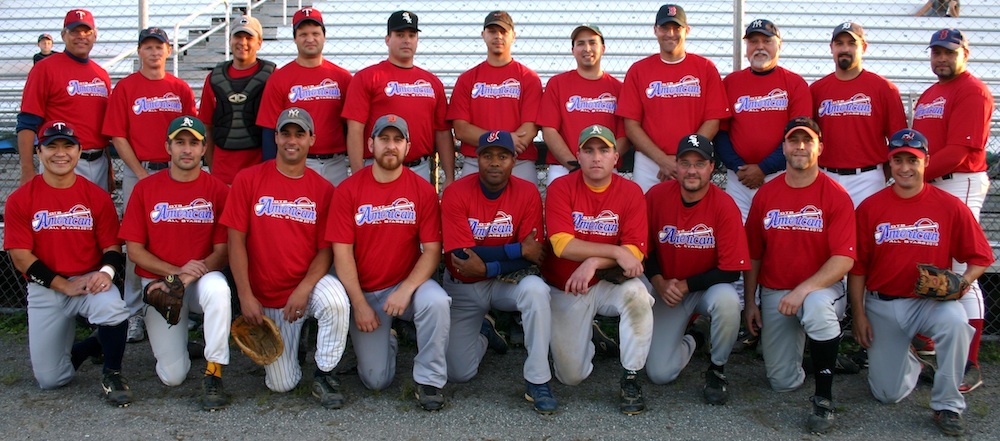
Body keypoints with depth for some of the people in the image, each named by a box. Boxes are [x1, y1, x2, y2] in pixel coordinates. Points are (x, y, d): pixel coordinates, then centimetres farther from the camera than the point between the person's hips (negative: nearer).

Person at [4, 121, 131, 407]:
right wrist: (64, 285, -16)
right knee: (49, 379, -5)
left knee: (112, 307, -37)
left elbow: (112, 246, 0)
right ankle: (92, 345, 28)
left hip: (91, 281, 0)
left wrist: (107, 271, -23)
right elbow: (21, 257, -6)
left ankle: (112, 374, -9)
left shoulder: (97, 197, 0)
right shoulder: (20, 200, -2)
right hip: (45, 289, 1)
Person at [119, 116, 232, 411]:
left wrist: (193, 274, -23)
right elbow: (134, 250, -2)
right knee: (173, 375, -8)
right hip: (158, 281, 1)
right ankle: (176, 341, 29)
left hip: (202, 279, -1)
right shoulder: (145, 189, 0)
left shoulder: (218, 190, -4)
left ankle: (213, 373, -24)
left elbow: (223, 251, -6)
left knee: (218, 288, -40)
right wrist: (176, 271, -16)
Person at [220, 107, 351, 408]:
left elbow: (326, 248, -5)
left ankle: (325, 375, -12)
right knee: (282, 384, -2)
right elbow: (236, 240, -5)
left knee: (336, 301, -37)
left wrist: (304, 289, -20)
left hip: (309, 283, 0)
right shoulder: (248, 179, -3)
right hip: (266, 297, 0)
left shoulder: (323, 189, -2)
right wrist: (245, 296, -12)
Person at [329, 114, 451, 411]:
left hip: (408, 285, 0)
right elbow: (342, 251, -8)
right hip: (364, 292, 0)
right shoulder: (349, 190, -6)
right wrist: (359, 303, -13)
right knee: (376, 380, -4)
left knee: (437, 302, -35)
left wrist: (406, 290, -23)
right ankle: (386, 340, 32)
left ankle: (429, 381, -14)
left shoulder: (423, 190, -5)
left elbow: (432, 250, -9)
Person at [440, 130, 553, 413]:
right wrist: (518, 249, -23)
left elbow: (533, 257, -15)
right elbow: (463, 254, -22)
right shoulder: (456, 194, -16)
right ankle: (482, 334, 30)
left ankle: (537, 382, -21)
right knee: (459, 373, -6)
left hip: (507, 283, 0)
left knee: (536, 289, -35)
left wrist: (487, 267, -27)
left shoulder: (528, 193, -12)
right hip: (463, 288, 0)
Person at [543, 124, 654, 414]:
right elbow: (563, 245, -22)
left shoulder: (631, 192, -7)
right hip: (565, 291, 0)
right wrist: (616, 252, -25)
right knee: (572, 376, -4)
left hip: (609, 284, 1)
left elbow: (636, 251, -15)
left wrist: (594, 262, -29)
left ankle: (631, 379, -15)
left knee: (637, 293, -34)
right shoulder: (560, 189, -11)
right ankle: (586, 337, 33)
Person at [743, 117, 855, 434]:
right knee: (783, 382, 0)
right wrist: (749, 302, 5)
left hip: (821, 288, -3)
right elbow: (753, 255, 8)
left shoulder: (836, 196, -8)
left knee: (818, 308, -41)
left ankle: (824, 398, -23)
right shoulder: (765, 194, 2)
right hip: (774, 293, 3)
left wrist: (804, 290, -27)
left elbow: (844, 259, -16)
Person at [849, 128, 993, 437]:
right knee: (887, 393, 1)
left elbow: (980, 257, 2)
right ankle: (910, 361, 40)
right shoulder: (870, 208, -4)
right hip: (882, 305, 1)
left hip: (931, 302, -1)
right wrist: (858, 315, -4)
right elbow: (857, 267, 0)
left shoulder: (950, 206, -5)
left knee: (956, 322, -37)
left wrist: (962, 282, -17)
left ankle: (947, 406, -15)